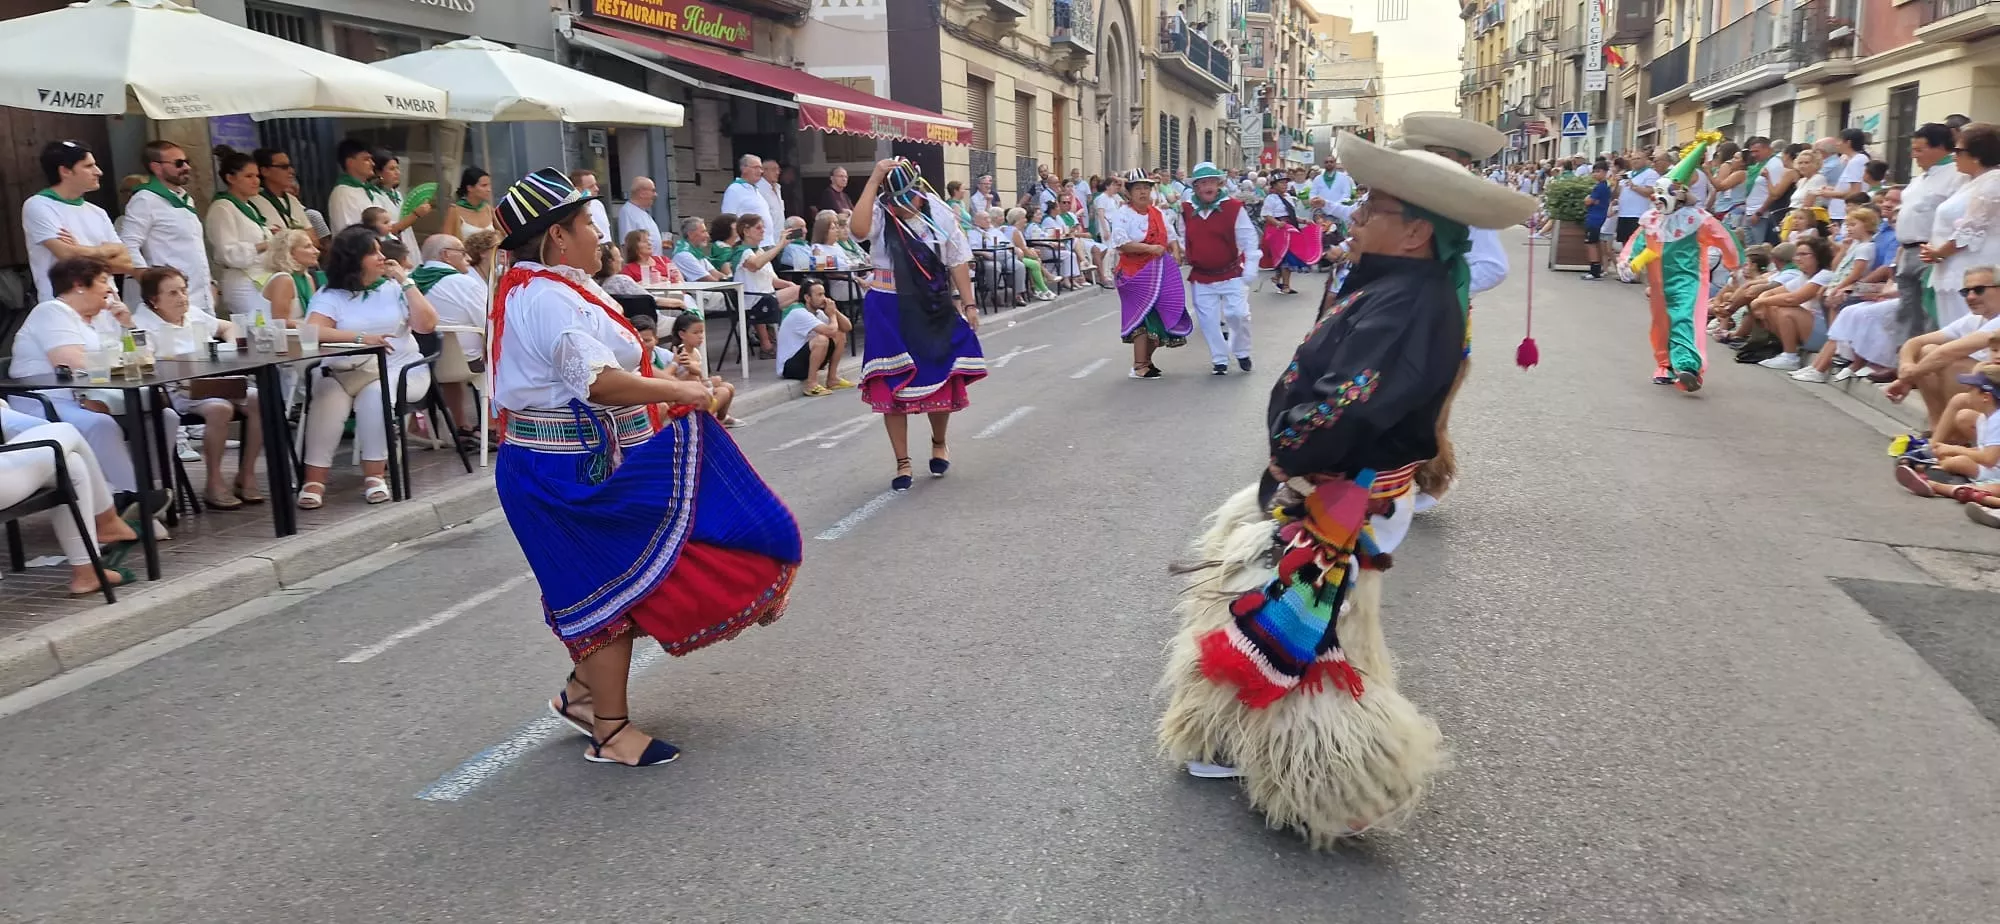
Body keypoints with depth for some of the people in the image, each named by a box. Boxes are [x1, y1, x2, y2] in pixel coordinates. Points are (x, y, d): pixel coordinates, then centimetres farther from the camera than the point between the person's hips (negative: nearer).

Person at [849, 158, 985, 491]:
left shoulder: (938, 213, -2)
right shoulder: (880, 215, -9)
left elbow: (958, 260, 3)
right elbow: (859, 229, -34)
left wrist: (969, 304, 0)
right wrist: (873, 181, -32)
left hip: (935, 310, 2)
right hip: (890, 311, -2)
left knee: (943, 381, 10)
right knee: (893, 386, 1)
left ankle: (939, 443, 37)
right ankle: (903, 462, 13)